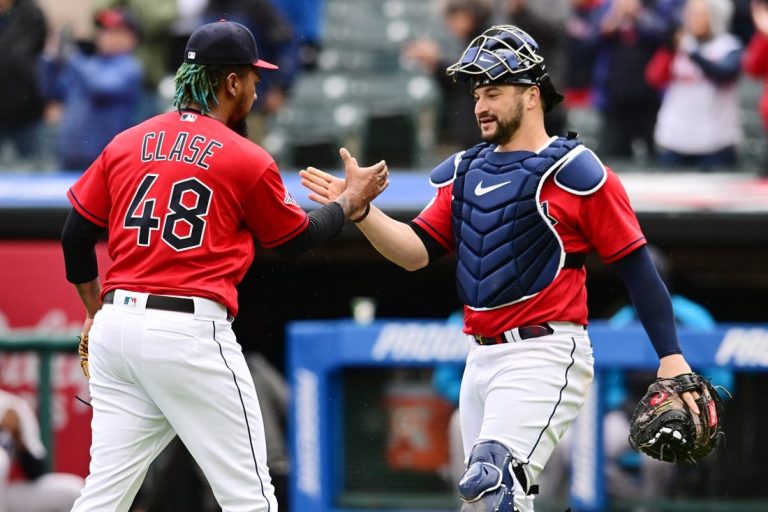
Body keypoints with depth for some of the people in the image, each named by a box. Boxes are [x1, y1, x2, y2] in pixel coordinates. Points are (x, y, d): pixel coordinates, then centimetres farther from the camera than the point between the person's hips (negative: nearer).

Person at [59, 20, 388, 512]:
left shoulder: (125, 144, 11)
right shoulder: (247, 160, -2)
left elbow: (75, 237, 14)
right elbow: (296, 238, 11)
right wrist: (352, 200, 27)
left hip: (116, 325, 6)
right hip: (190, 331, -6)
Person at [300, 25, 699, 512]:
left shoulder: (574, 171, -5)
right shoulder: (464, 172, 15)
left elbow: (636, 264, -6)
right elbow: (415, 251, 9)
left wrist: (671, 356, -13)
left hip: (544, 358, -8)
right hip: (483, 358, 8)